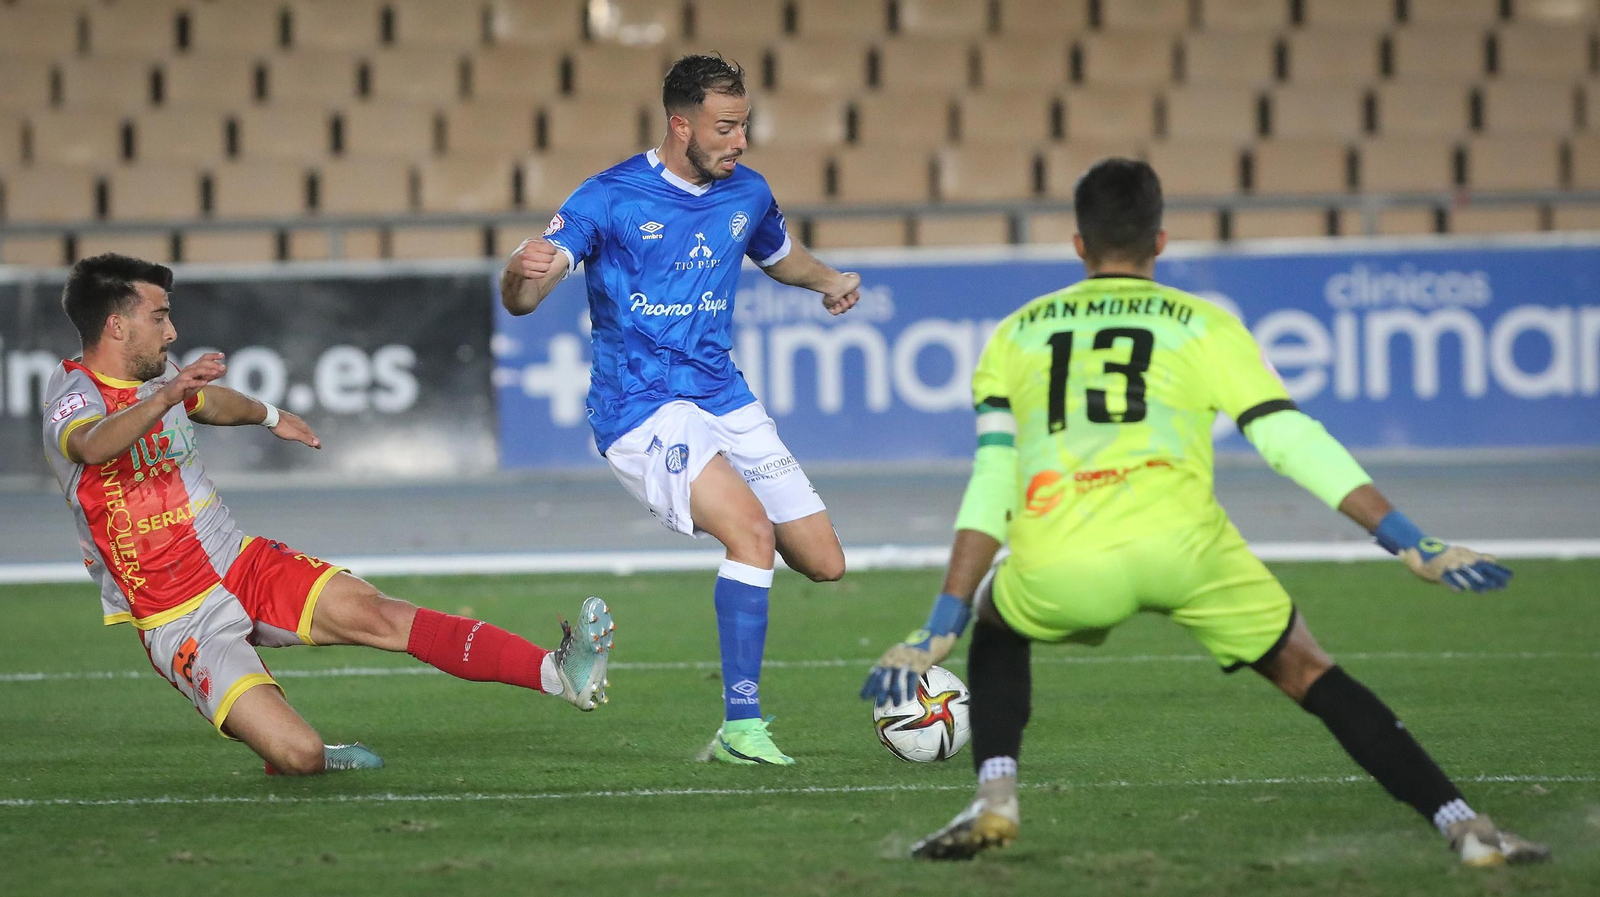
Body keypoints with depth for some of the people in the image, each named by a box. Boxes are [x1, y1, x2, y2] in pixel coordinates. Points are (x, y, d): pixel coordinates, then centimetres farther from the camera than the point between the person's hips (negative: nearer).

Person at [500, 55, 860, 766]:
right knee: (752, 527, -28)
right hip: (640, 410, -6)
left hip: (724, 399, 7)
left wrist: (825, 281, 8)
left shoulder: (746, 193, 7)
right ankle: (740, 725, -24)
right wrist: (524, 272, -43)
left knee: (823, 564, 1)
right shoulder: (610, 198, -11)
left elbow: (779, 254, 30)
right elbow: (521, 299, -19)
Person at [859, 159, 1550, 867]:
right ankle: (1463, 826, 5)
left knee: (997, 621, 36)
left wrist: (941, 629, 18)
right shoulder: (1203, 326, 22)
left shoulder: (1015, 335, 27)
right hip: (1181, 544, -1)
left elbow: (990, 488, 18)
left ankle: (994, 801, 15)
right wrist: (1415, 548, 13)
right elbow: (1297, 445, 13)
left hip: (1058, 570, 1)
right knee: (1307, 673, 18)